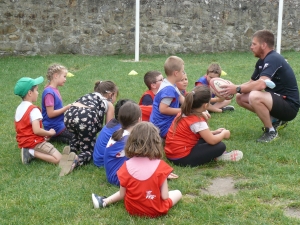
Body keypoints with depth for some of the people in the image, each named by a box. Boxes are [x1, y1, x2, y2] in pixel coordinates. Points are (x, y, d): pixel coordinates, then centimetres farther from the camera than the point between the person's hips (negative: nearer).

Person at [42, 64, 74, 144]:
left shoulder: (55, 90, 7)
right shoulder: (49, 92, -21)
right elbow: (50, 114, -22)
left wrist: (68, 107, 2)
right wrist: (67, 108, -16)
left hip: (60, 123, 9)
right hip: (55, 128, -9)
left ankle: (56, 137, 10)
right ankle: (55, 138, -3)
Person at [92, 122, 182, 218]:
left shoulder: (127, 166, -14)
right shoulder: (160, 166, -20)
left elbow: (122, 195, -5)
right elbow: (164, 196, -18)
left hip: (132, 209, 4)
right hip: (156, 210, -3)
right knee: (178, 193, 20)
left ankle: (104, 202, 30)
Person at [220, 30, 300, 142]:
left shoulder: (273, 59, -21)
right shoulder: (262, 61, 9)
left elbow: (261, 84, -34)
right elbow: (251, 83, 11)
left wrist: (237, 88, -26)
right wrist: (233, 89, -6)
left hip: (289, 106, -10)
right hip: (278, 101, 10)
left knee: (254, 97, -33)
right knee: (240, 98, 4)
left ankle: (271, 131, -12)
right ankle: (275, 120, 11)